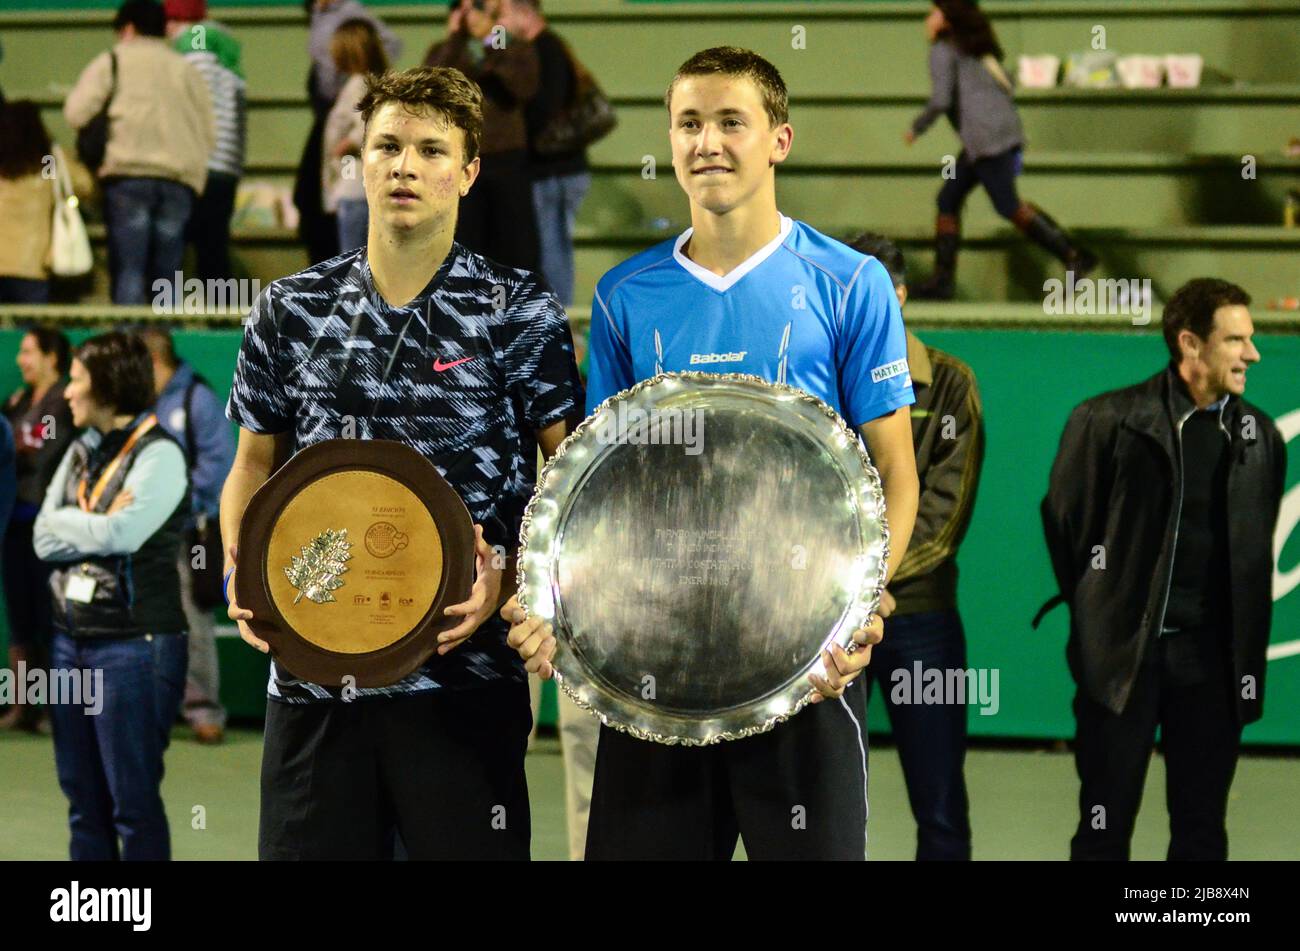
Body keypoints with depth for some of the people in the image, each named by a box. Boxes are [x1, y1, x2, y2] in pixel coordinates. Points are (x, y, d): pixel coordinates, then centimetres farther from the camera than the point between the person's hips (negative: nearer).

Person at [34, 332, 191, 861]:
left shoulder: (159, 455, -8)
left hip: (132, 643, -7)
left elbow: (119, 534, -20)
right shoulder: (80, 453, 13)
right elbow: (45, 539, 5)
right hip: (72, 638, 7)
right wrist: (98, 526, -10)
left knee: (133, 800, -5)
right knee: (83, 797, 10)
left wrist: (66, 521, -3)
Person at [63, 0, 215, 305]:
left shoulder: (110, 62, 8)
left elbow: (76, 113, -2)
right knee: (167, 277, 6)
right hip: (180, 178, 3)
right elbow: (209, 133, 14)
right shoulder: (186, 69, 19)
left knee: (128, 272, -6)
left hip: (128, 176, -3)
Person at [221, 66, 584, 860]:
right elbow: (254, 466, 17)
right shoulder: (290, 311, 9)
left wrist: (510, 575, -14)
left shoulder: (520, 313, 0)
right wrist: (240, 571, 0)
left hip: (462, 672, -3)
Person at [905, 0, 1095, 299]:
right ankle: (943, 279, 9)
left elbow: (940, 100, -13)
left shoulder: (943, 51, -5)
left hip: (988, 137, -10)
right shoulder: (976, 50, 22)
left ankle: (1073, 256, -8)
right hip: (1007, 131, 10)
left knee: (1009, 206, -7)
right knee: (948, 199, 11)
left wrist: (917, 127, 2)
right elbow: (1006, 82, 24)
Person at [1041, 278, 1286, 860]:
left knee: (1203, 832, 8)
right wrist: (1097, 611, 8)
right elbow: (1064, 522, 3)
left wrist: (1247, 650, 9)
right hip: (1123, 656, -3)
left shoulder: (1260, 435, 5)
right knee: (1105, 827, 3)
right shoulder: (1107, 421, -6)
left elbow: (1256, 547, 13)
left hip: (1212, 660, 3)